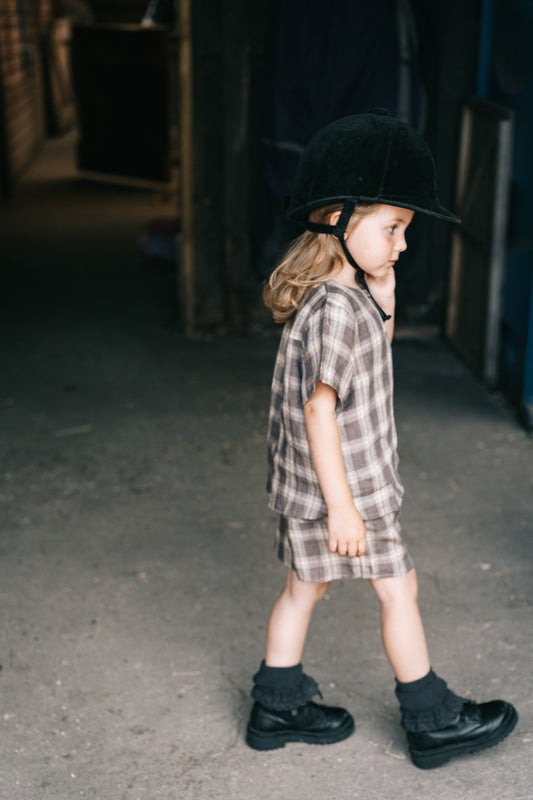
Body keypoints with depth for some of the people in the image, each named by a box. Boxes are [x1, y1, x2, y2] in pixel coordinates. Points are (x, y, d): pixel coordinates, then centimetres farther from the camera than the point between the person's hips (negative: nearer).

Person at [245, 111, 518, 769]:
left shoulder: (346, 294, 5)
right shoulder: (336, 307, -25)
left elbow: (372, 361, 18)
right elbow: (319, 408, -26)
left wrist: (383, 300, 3)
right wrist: (340, 505, -24)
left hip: (306, 485, 9)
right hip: (341, 486, -9)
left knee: (304, 586, 18)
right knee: (398, 588, 5)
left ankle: (278, 706, 32)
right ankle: (432, 722, 21)